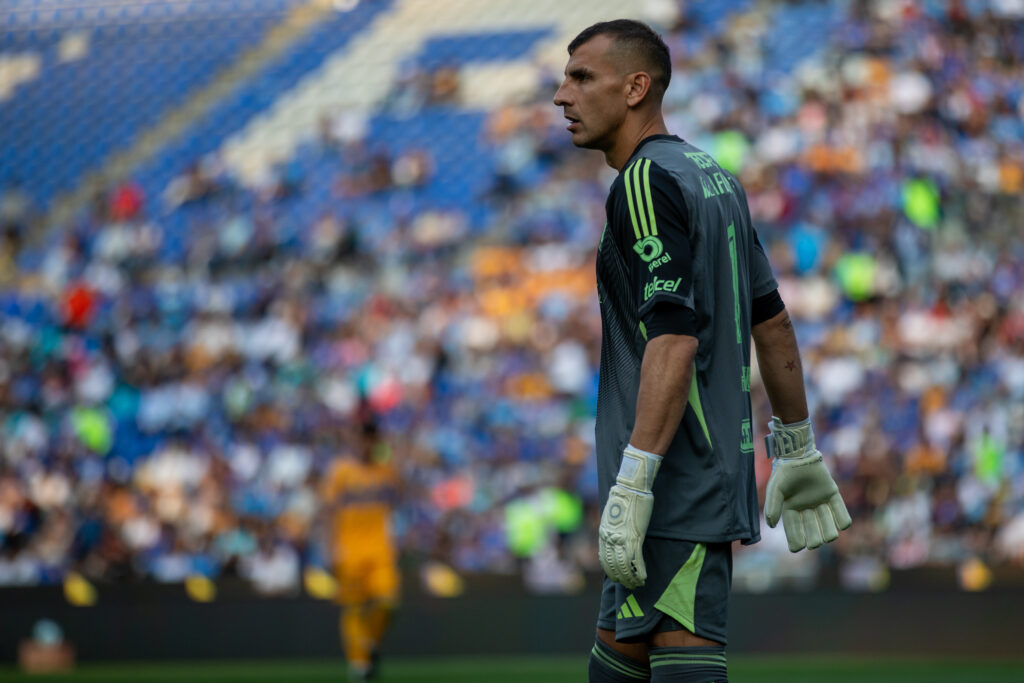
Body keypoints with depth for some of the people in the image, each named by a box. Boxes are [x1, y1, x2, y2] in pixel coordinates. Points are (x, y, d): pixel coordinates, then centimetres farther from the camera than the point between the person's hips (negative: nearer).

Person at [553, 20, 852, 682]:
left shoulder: (645, 184, -12)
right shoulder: (716, 178, 17)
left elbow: (674, 339, -22)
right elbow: (772, 322, 21)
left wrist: (632, 485, -26)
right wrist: (799, 450, 27)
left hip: (677, 494, -10)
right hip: (718, 475, 10)